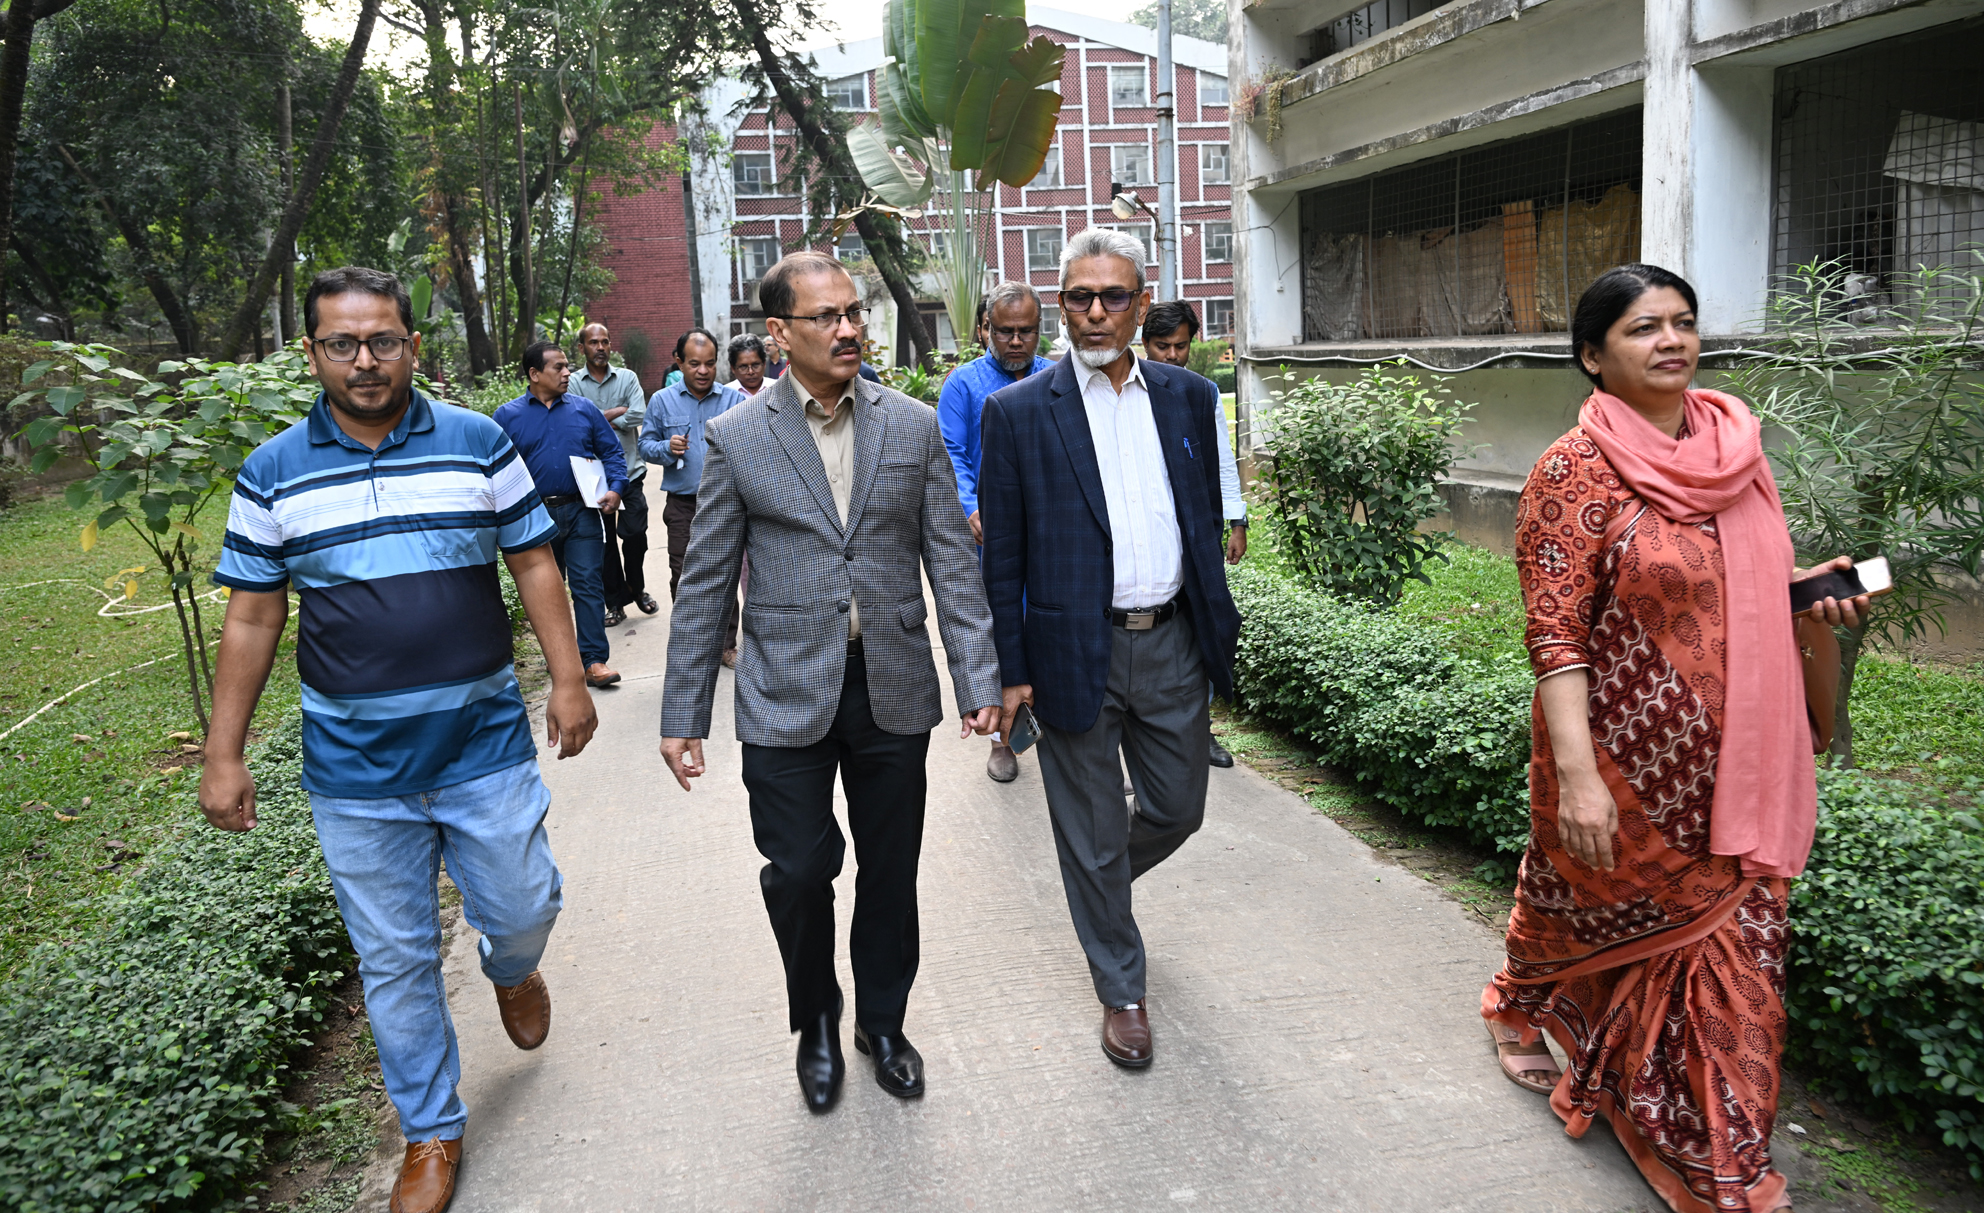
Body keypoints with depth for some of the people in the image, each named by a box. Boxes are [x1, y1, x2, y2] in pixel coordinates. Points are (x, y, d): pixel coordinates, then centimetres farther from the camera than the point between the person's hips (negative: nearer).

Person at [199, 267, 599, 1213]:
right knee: (394, 959, 10)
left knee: (523, 908, 7)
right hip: (355, 765, 1)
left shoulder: (478, 444, -1)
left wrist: (569, 680, -3)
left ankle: (511, 970, 46)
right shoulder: (273, 472, 0)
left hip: (484, 741, 0)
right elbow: (252, 616, 3)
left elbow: (534, 563, 3)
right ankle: (431, 1134, 29)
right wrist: (223, 755, 2)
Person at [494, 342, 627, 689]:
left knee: (589, 584, -6)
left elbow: (612, 452, 7)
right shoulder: (508, 416, 2)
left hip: (581, 513, -1)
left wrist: (615, 488, -9)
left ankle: (594, 660, -6)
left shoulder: (585, 409, 5)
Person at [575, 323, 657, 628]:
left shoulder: (627, 378, 5)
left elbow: (638, 415, -10)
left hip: (629, 471, 0)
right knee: (603, 541, 7)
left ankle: (637, 588, 25)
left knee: (635, 534, -1)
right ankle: (615, 601, 18)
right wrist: (615, 413, -11)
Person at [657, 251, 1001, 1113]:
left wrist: (979, 678, -3)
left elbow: (952, 563, 3)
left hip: (893, 688, 2)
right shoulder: (735, 438, -2)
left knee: (891, 873, 13)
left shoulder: (915, 427, 2)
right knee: (799, 873, 3)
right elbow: (704, 586, 1)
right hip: (787, 695, -1)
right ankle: (817, 1024, 32)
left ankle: (883, 1023, 36)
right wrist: (682, 714, 0)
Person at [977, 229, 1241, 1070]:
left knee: (1179, 809, 17)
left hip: (1171, 644, 4)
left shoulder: (1187, 397, 6)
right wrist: (1012, 669, -6)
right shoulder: (1017, 412, -6)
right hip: (1075, 652, -3)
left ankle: (1105, 878, 50)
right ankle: (1121, 991, 29)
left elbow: (1207, 520, 12)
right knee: (1092, 834, 9)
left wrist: (1217, 625, 9)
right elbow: (1002, 556, -4)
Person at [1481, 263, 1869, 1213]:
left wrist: (1807, 590, 0)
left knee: (1735, 948, 10)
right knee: (1593, 909, 14)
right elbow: (1555, 634, -19)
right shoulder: (1576, 472, -14)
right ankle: (1515, 1004, 46)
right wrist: (1577, 776, -24)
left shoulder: (1735, 447, 6)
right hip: (1629, 763, -6)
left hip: (1733, 766, 6)